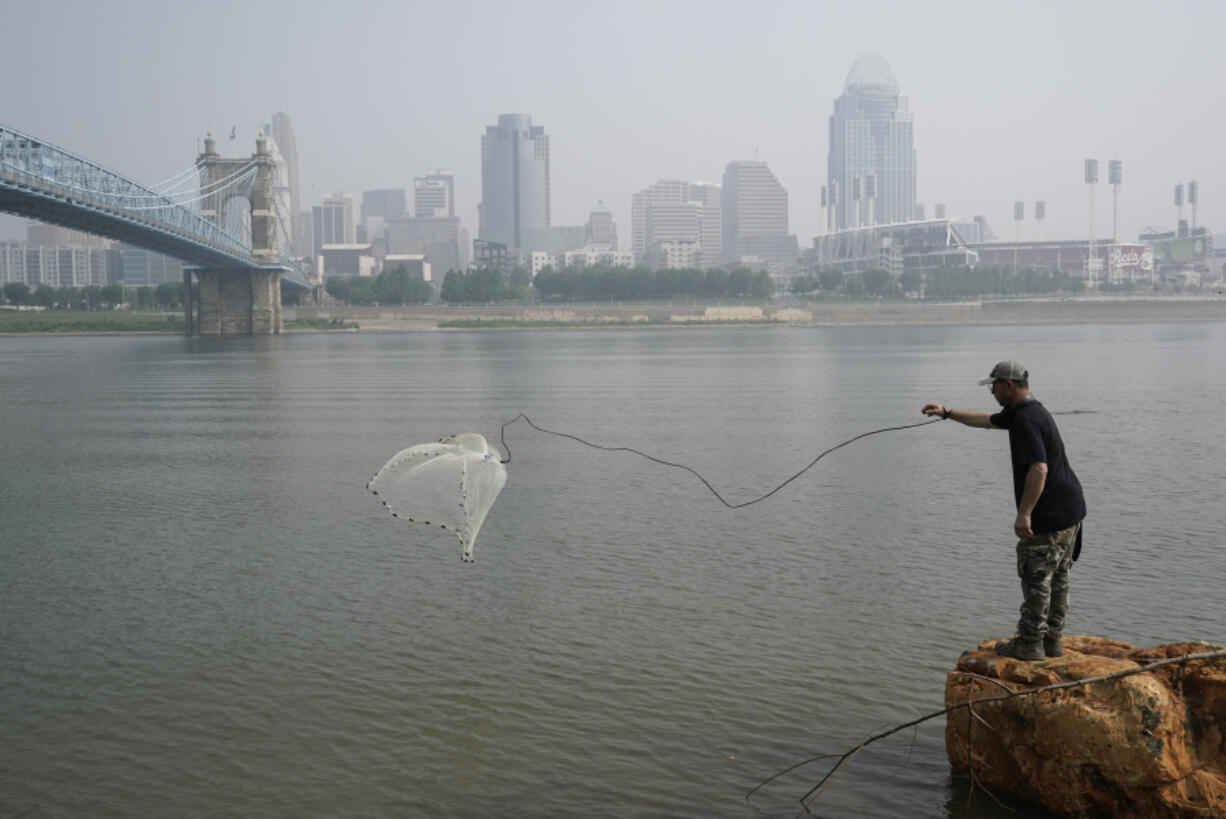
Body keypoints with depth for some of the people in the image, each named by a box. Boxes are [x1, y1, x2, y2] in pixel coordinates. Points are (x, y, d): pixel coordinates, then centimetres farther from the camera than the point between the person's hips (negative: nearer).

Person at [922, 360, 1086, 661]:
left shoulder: (1025, 420, -19)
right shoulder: (1029, 411, 14)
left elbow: (1038, 469, -27)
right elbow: (986, 421, 30)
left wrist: (1024, 513, -25)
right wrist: (947, 412, 31)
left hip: (1048, 516, -10)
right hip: (1070, 510, 10)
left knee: (1036, 579, 0)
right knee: (1057, 578, 15)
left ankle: (1029, 644, 8)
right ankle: (1051, 641, 24)